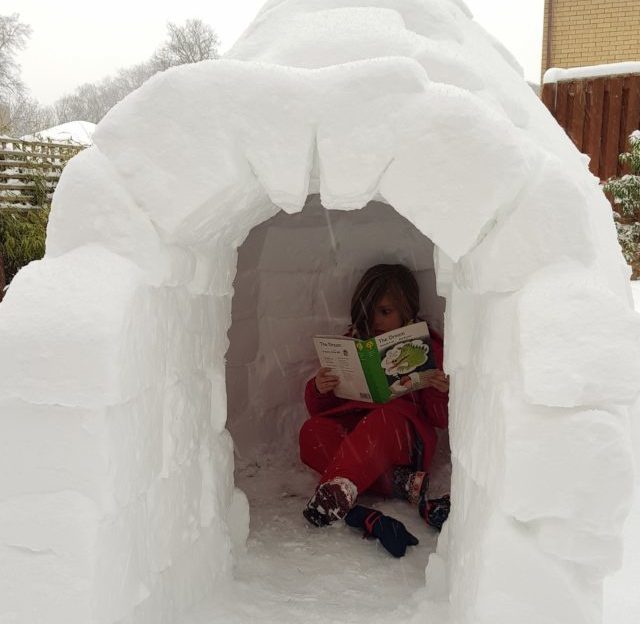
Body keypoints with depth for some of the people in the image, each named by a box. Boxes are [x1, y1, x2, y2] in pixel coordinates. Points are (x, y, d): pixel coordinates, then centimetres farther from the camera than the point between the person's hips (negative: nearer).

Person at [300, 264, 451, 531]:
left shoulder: (426, 346, 7)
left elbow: (441, 419, 4)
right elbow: (319, 410, 13)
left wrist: (441, 392, -19)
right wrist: (319, 390, -11)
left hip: (407, 438, -3)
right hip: (352, 430, 4)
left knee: (386, 417, -36)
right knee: (313, 431, -27)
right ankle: (403, 482, -33)